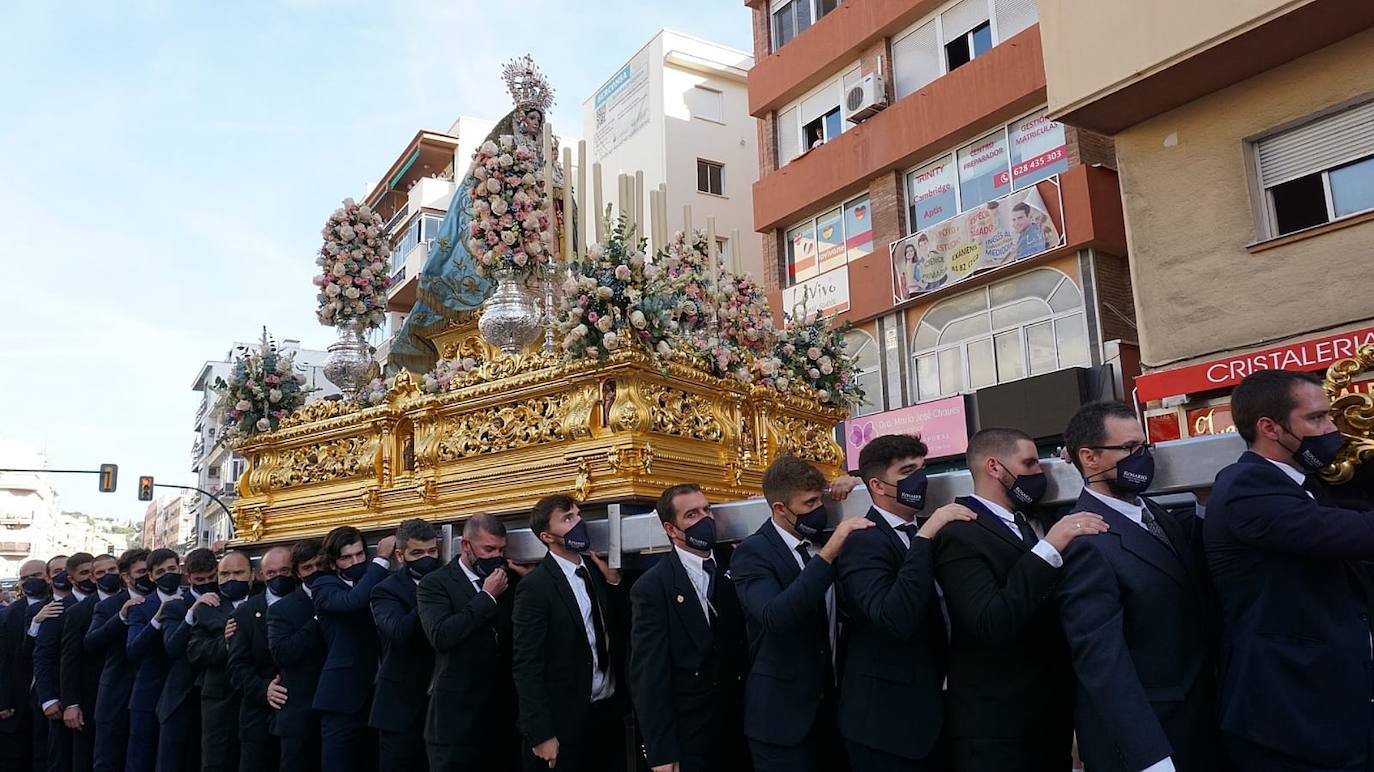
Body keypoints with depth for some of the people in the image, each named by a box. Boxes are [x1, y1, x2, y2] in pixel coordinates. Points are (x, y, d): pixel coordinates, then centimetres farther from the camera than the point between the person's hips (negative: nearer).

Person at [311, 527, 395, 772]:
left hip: (378, 694, 4)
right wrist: (381, 559, -23)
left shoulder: (377, 583, 11)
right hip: (344, 696, -4)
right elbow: (352, 601, -26)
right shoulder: (324, 586, -2)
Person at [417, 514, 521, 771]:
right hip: (458, 715, -4)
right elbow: (441, 636, -20)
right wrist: (487, 596, -15)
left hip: (507, 710, 4)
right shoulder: (434, 584, -4)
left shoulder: (511, 580, 8)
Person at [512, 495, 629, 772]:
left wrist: (614, 582, -9)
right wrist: (541, 735, -16)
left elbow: (616, 631, 3)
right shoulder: (535, 587, -14)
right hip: (565, 723, -6)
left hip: (610, 712, 6)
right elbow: (527, 666, -15)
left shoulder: (596, 570, 4)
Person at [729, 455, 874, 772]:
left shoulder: (823, 543, 7)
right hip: (782, 715, -6)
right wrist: (828, 554, -34)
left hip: (833, 707, 6)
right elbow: (775, 616, -30)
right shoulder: (752, 552, -13)